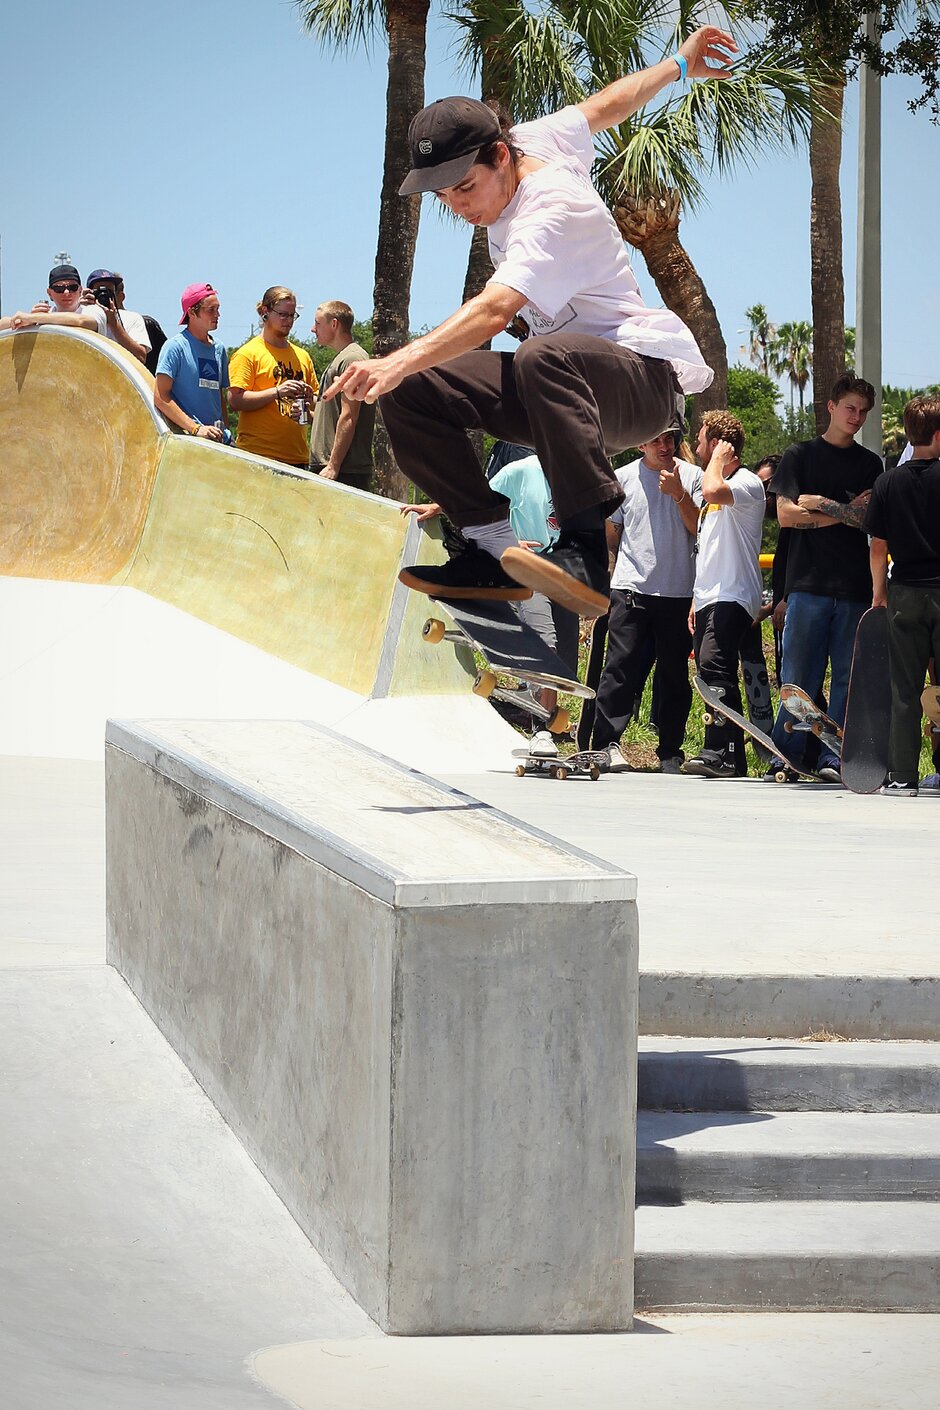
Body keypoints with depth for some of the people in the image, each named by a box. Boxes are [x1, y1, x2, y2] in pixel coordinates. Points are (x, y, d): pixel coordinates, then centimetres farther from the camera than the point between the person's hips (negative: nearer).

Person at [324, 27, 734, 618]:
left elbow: (493, 311, -42)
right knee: (411, 391, -11)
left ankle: (585, 549, -48)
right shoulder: (535, 140, 1)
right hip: (566, 388, 9)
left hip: (646, 377, -9)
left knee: (543, 359, -45)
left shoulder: (548, 215, -26)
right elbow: (604, 106, 19)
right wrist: (676, 67, 39)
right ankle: (497, 551, -13)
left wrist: (398, 362, -56)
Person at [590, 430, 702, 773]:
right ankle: (605, 746, -5)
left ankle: (670, 754, 12)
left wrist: (679, 494, -13)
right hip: (631, 590, 0)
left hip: (678, 592, 0)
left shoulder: (691, 476, 5)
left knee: (674, 675, 5)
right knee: (621, 668, -7)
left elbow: (701, 529, -2)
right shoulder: (623, 478, 7)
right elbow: (610, 535, 17)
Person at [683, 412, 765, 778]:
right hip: (709, 597, 10)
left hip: (732, 597, -10)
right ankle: (725, 756, 9)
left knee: (714, 666, -23)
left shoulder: (747, 483, -6)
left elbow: (713, 490, -30)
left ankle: (723, 752, -27)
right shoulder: (718, 490, 24)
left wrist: (718, 459, -11)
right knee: (709, 671, 7)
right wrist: (696, 600, 22)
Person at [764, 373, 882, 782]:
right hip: (808, 582, -2)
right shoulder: (800, 456, 9)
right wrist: (845, 514, -3)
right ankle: (785, 756, 1)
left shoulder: (870, 464, 16)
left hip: (855, 588, 2)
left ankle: (833, 758, 4)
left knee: (849, 678, 0)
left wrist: (820, 504, -4)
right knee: (800, 677, -5)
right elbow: (786, 515, -1)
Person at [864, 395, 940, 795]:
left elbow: (878, 545, 4)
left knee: (904, 689, 5)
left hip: (904, 595, 2)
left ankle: (902, 775, 3)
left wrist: (878, 592, 14)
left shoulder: (888, 482, 1)